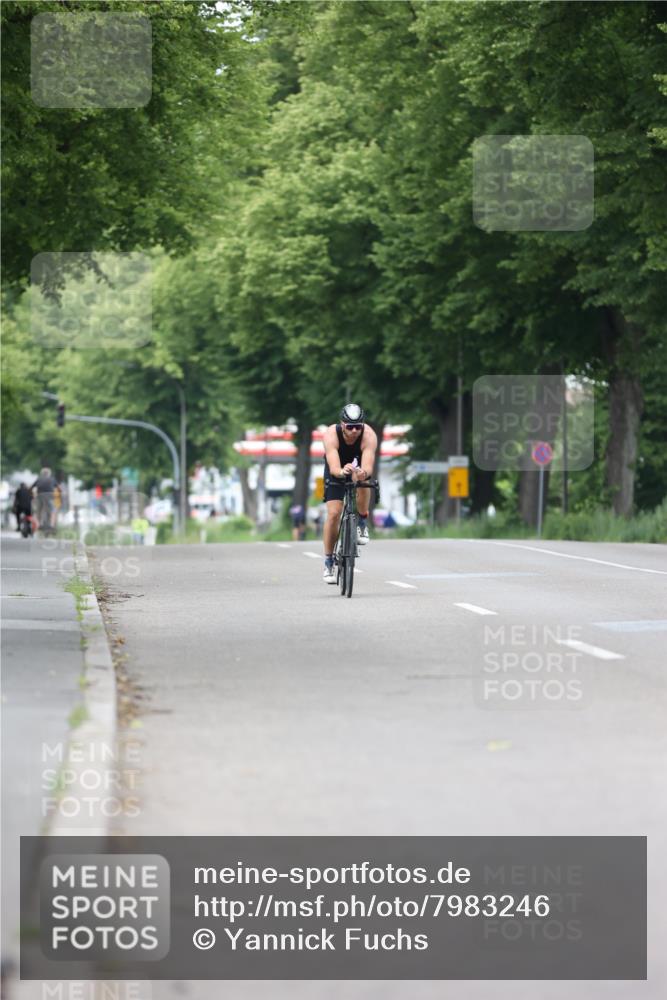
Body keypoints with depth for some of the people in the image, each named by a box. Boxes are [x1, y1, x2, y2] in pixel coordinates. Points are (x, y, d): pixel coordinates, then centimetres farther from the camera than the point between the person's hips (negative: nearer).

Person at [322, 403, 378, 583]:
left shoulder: (369, 436, -34)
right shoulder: (331, 434, -35)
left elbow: (368, 467, -46)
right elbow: (334, 468, -46)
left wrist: (363, 473, -69)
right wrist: (342, 472, -69)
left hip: (360, 467, 0)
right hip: (337, 471, 0)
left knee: (363, 483, -35)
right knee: (333, 513, -13)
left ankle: (362, 523, -9)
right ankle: (328, 562, 1)